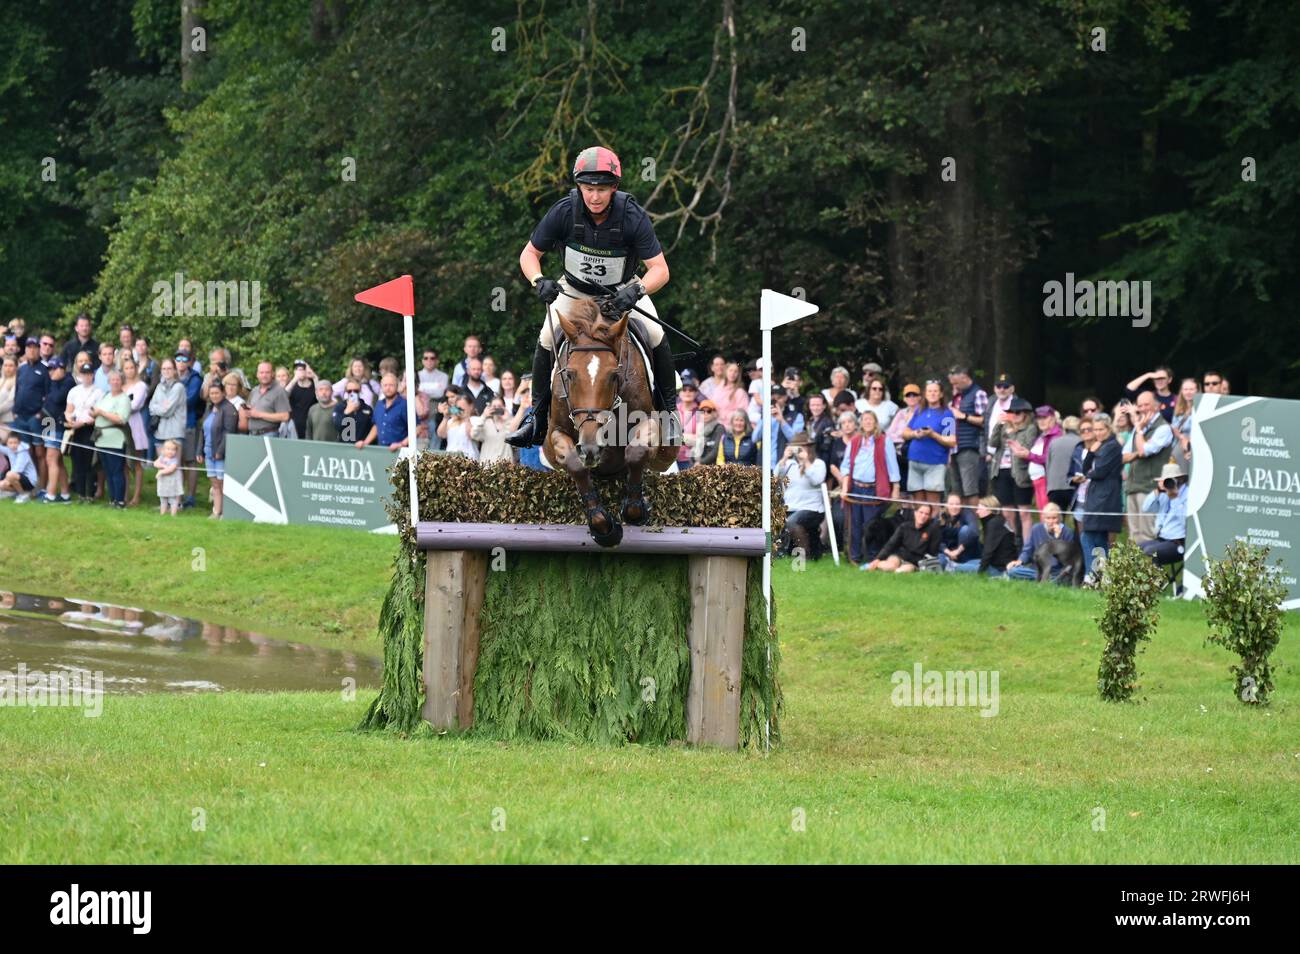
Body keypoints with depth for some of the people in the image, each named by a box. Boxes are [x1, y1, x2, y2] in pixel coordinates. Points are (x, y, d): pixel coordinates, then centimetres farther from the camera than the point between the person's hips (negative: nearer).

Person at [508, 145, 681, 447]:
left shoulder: (632, 216, -28)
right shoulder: (564, 212, -25)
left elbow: (660, 269, -27)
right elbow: (529, 254, -13)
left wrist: (636, 290, -47)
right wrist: (539, 281, -34)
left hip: (623, 289, -1)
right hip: (575, 289, 1)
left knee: (656, 336, -22)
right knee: (547, 340, -20)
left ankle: (669, 412, -2)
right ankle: (537, 419, -5)